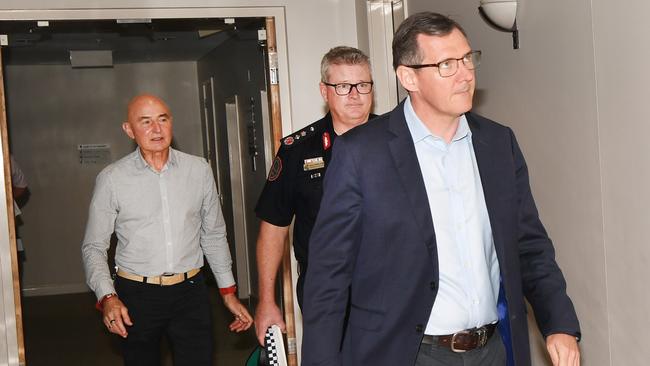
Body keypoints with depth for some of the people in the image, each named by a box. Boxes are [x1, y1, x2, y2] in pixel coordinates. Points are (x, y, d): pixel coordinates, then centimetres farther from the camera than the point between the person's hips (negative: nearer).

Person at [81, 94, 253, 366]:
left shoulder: (199, 170, 4)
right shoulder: (112, 179, -4)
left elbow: (214, 236, 12)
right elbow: (94, 247, -1)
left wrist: (228, 292, 12)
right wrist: (107, 297, -15)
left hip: (190, 292, 2)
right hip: (137, 296, -1)